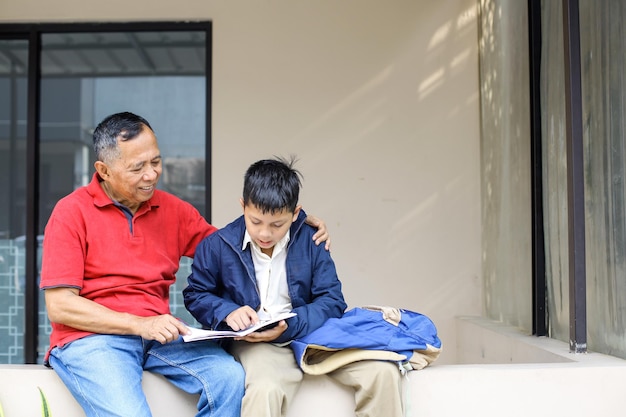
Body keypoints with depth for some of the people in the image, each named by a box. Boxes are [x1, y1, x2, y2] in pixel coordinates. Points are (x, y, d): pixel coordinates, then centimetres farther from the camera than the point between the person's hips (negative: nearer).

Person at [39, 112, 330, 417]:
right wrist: (139, 324, -17)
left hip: (158, 335, 4)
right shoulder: (72, 212, -2)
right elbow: (59, 306, -7)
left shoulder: (172, 209, 12)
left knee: (229, 376, -20)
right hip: (90, 338, -4)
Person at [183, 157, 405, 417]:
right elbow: (195, 294, 9)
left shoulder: (310, 242, 0)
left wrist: (290, 326, -19)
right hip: (254, 341, -2)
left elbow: (332, 300, -2)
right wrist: (227, 312, -12)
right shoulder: (216, 246, -2)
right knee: (265, 390, -40)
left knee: (382, 372, -15)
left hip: (309, 332, 3)